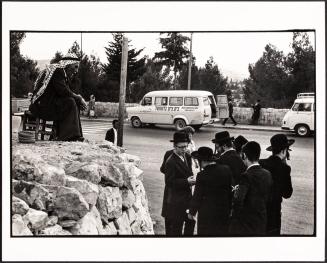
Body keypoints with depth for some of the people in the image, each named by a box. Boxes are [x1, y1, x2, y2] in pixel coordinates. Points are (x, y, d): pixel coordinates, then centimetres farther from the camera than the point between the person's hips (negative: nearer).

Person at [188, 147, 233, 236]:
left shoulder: (202, 175, -19)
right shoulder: (226, 169, -4)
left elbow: (197, 196, -11)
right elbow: (230, 191, 4)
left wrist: (191, 212, 4)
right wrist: (229, 209, 15)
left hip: (207, 215, -5)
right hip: (224, 213, 5)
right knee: (222, 233, 17)